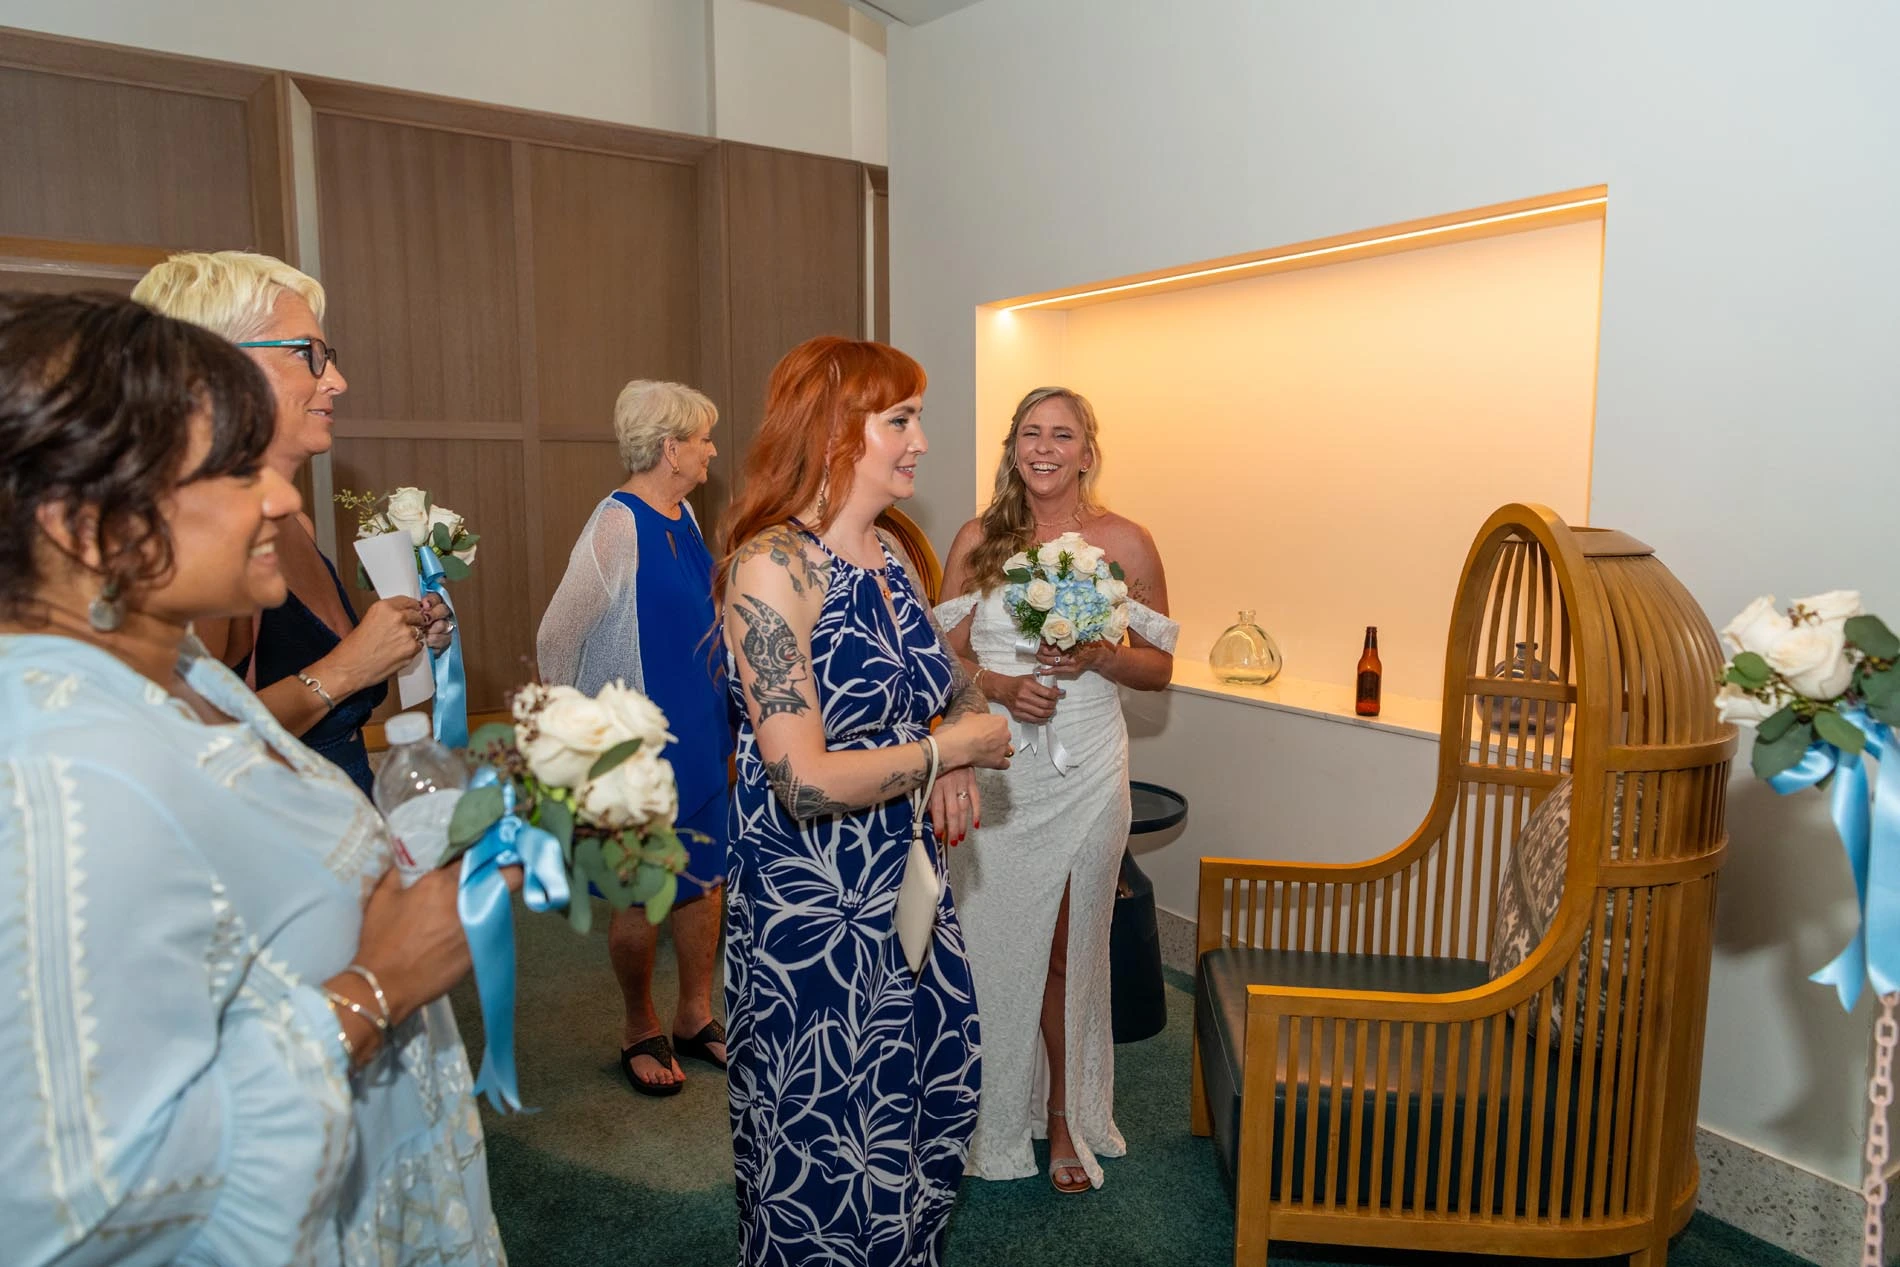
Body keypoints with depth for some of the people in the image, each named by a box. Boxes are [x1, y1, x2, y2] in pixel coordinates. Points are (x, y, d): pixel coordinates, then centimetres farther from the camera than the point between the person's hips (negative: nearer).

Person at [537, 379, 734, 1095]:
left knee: (705, 877, 15)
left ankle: (696, 1017, 31)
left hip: (701, 737, 8)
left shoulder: (683, 514, 7)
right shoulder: (618, 525, -18)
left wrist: (721, 722, 16)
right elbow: (555, 639, -16)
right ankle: (641, 1031, 27)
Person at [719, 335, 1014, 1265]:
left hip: (906, 891, 8)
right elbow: (806, 782, -27)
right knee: (829, 1154, 12)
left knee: (925, 1117, 23)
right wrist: (952, 747, -14)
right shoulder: (771, 566, -21)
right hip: (810, 905, -8)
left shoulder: (889, 557, 3)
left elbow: (949, 688, 18)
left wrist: (960, 760, -4)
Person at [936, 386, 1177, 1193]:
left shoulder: (1125, 542, -1)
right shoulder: (978, 541, 2)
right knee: (986, 940, 7)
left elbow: (1159, 667, 3)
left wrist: (1098, 656, -16)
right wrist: (999, 685, -15)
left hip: (1083, 777, -1)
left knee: (1066, 949, 10)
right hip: (991, 773, 1)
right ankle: (988, 1117, 28)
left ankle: (1066, 1119, 29)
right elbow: (946, 654, 5)